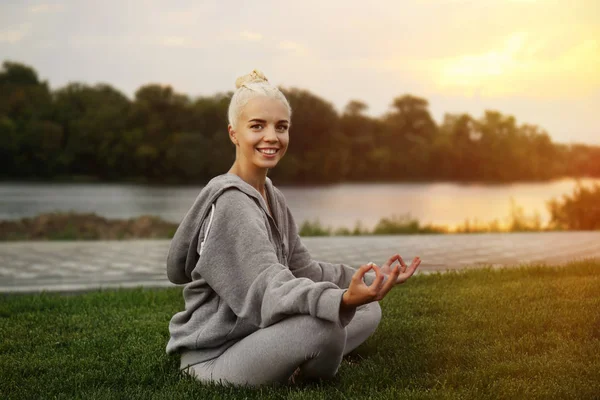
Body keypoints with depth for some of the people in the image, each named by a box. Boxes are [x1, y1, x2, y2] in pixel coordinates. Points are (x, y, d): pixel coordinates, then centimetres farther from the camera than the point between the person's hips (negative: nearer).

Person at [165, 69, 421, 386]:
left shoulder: (271, 197, 9)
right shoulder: (231, 204, -21)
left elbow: (302, 269, 12)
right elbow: (270, 287, -33)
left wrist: (371, 279, 1)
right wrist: (343, 300, -51)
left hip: (257, 333, 9)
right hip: (214, 357, -9)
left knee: (369, 310, 9)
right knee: (324, 325, -33)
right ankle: (315, 377, -1)